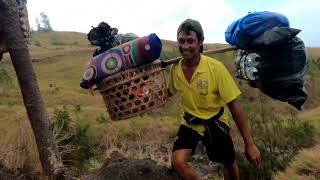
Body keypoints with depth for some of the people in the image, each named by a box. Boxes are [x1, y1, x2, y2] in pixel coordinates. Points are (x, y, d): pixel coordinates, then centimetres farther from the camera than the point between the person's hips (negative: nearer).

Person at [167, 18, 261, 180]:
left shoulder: (216, 68, -25)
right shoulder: (175, 68, -13)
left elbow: (234, 106, -21)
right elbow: (169, 93, 10)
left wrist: (249, 144, -19)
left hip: (214, 123, -2)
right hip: (189, 123, 2)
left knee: (230, 165, 16)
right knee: (177, 162, -18)